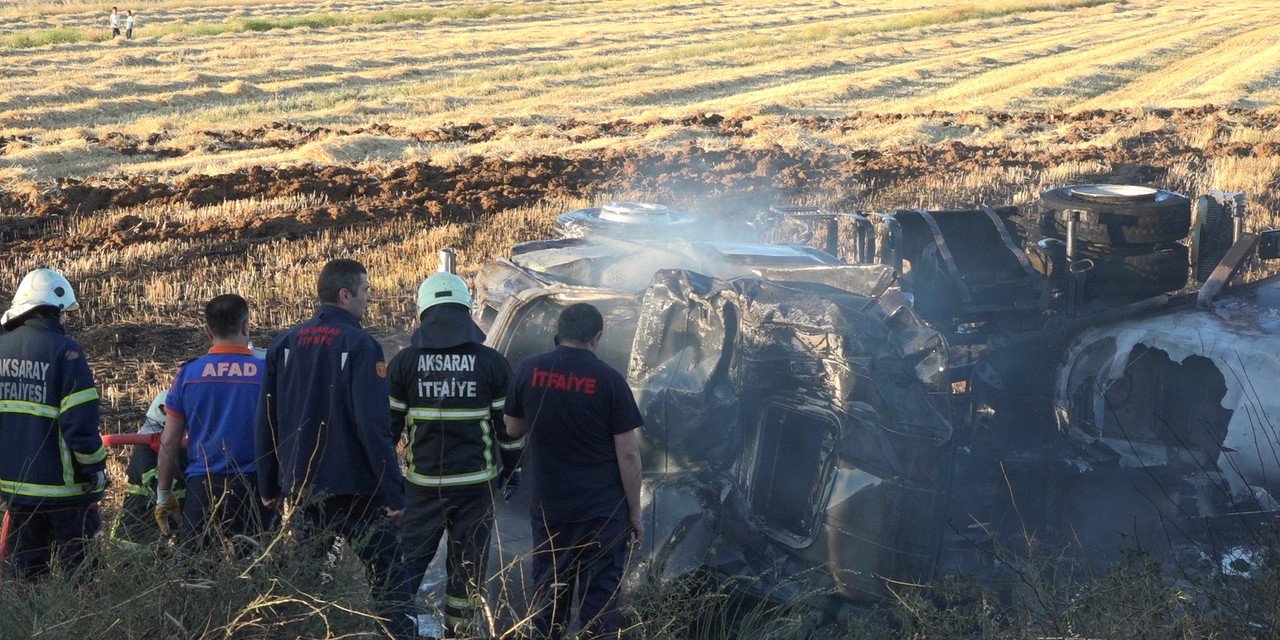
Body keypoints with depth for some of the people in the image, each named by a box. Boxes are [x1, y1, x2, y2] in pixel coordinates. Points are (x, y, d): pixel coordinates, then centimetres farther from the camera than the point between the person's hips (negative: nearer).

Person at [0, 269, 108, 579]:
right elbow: (81, 420, -17)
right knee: (78, 569, 2)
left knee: (26, 572, 14)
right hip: (62, 485, -6)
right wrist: (95, 467, -6)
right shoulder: (63, 350, -14)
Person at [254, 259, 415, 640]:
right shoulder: (360, 345, -12)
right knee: (388, 574, 0)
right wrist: (393, 491, -15)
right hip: (356, 488, -6)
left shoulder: (284, 344, 6)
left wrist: (268, 486, 16)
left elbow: (265, 422, 9)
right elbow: (373, 426, -18)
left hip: (303, 487, 6)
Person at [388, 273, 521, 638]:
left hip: (421, 484, 0)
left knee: (407, 563, 11)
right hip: (476, 483, 0)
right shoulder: (492, 362, -2)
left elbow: (387, 423, 1)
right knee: (468, 566, 9)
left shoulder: (404, 362, -2)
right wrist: (509, 467, 16)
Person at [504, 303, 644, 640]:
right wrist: (635, 512, 0)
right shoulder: (609, 380, -9)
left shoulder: (530, 370, -2)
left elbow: (513, 429, 12)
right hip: (603, 509, -3)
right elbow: (628, 454, -8)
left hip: (549, 507, 3)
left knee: (548, 596, 15)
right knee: (600, 597, 4)